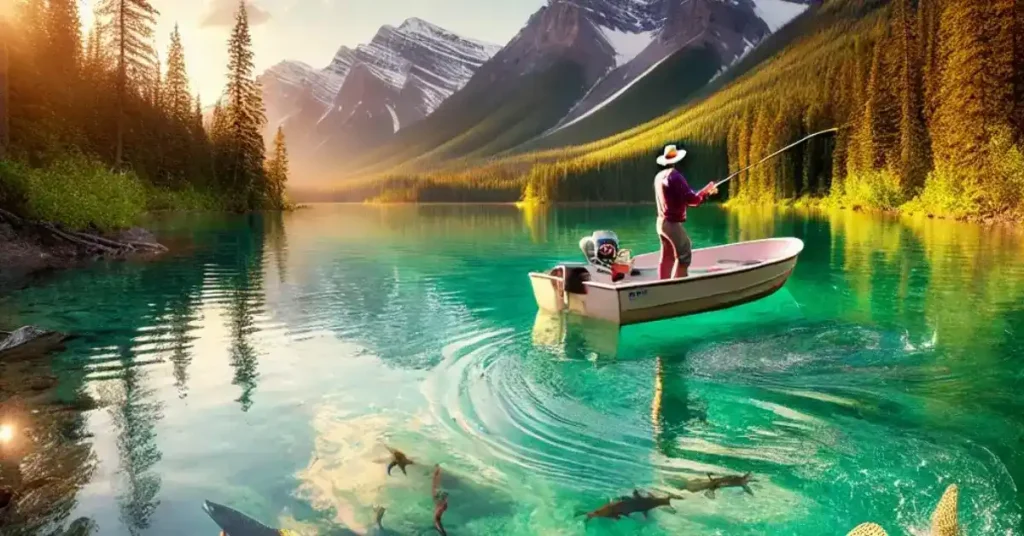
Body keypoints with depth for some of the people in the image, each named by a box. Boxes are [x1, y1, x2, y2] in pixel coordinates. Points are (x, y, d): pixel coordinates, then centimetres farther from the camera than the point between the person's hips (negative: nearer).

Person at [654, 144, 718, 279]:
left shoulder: (659, 176, 8)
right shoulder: (675, 176, -18)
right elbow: (692, 200, -17)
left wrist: (704, 192, 16)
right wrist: (707, 191, 0)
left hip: (662, 222, 9)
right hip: (673, 223, -9)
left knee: (667, 256, 13)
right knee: (684, 255, -2)